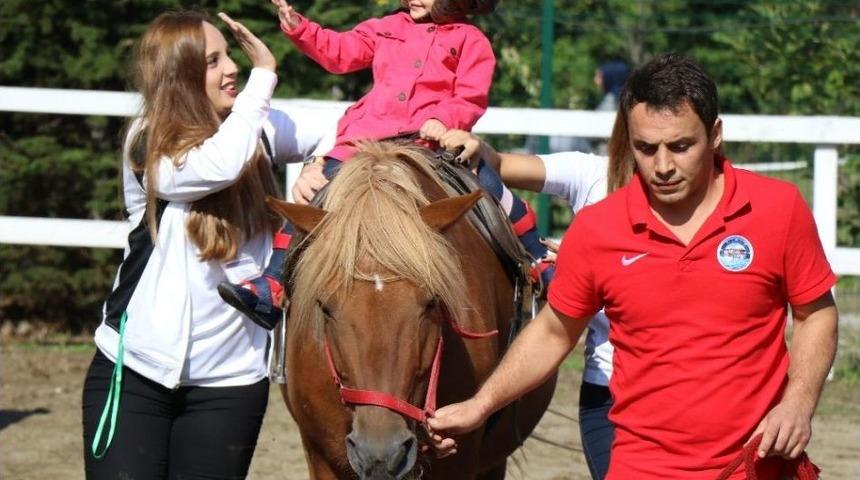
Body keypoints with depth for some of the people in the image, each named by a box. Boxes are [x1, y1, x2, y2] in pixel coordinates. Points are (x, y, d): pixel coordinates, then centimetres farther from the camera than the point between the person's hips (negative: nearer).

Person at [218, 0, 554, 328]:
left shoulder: (469, 40, 7)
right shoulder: (388, 28, 18)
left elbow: (472, 99, -1)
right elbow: (339, 52, 18)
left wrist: (443, 119, -19)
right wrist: (297, 27, 7)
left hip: (432, 141, -3)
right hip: (370, 138, 3)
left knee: (490, 184, -19)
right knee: (309, 192, -8)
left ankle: (540, 264, 1)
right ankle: (272, 287, -8)